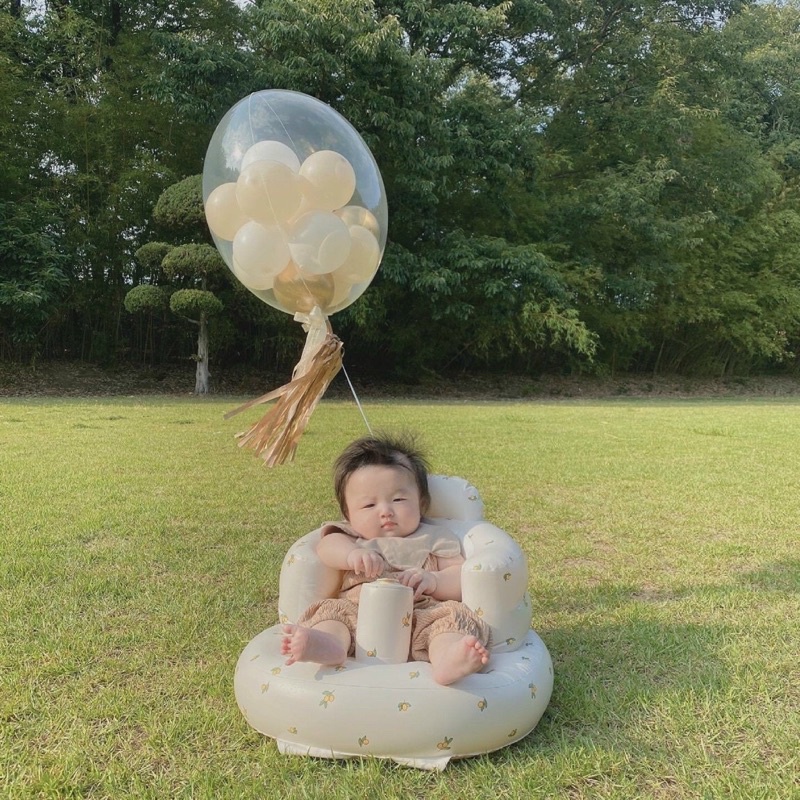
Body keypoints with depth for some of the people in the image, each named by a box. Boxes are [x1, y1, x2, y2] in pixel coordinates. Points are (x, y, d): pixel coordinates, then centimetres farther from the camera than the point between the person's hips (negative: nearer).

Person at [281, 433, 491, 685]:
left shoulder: (434, 538, 19)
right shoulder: (351, 538, 22)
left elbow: (463, 578, 9)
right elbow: (327, 546, 0)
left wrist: (432, 580, -12)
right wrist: (352, 554, -22)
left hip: (422, 617, -1)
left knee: (452, 615, -27)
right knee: (333, 610, -23)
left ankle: (446, 658, -58)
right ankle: (327, 645, -54)